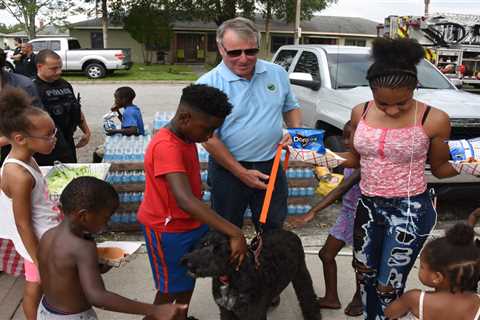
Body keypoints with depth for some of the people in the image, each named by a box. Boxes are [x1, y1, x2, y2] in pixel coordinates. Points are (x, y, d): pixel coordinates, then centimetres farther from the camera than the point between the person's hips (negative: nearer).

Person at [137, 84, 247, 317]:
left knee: (189, 279, 22)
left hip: (191, 222, 9)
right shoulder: (166, 147, -31)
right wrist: (234, 233, -45)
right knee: (170, 289, 7)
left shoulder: (185, 137, 0)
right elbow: (185, 200, -44)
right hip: (167, 229, -9)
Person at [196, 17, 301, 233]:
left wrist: (296, 131, -5)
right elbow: (209, 138, -13)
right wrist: (242, 173, -14)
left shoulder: (277, 73, 1)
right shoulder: (208, 84, -13)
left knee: (274, 229, 17)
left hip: (271, 166, 4)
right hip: (228, 169, -3)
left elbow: (291, 108, 17)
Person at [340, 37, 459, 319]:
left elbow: (440, 167, -3)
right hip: (368, 207, 5)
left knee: (388, 288, 3)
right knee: (366, 276, 21)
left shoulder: (434, 120, -16)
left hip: (410, 211, -4)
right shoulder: (361, 113, -4)